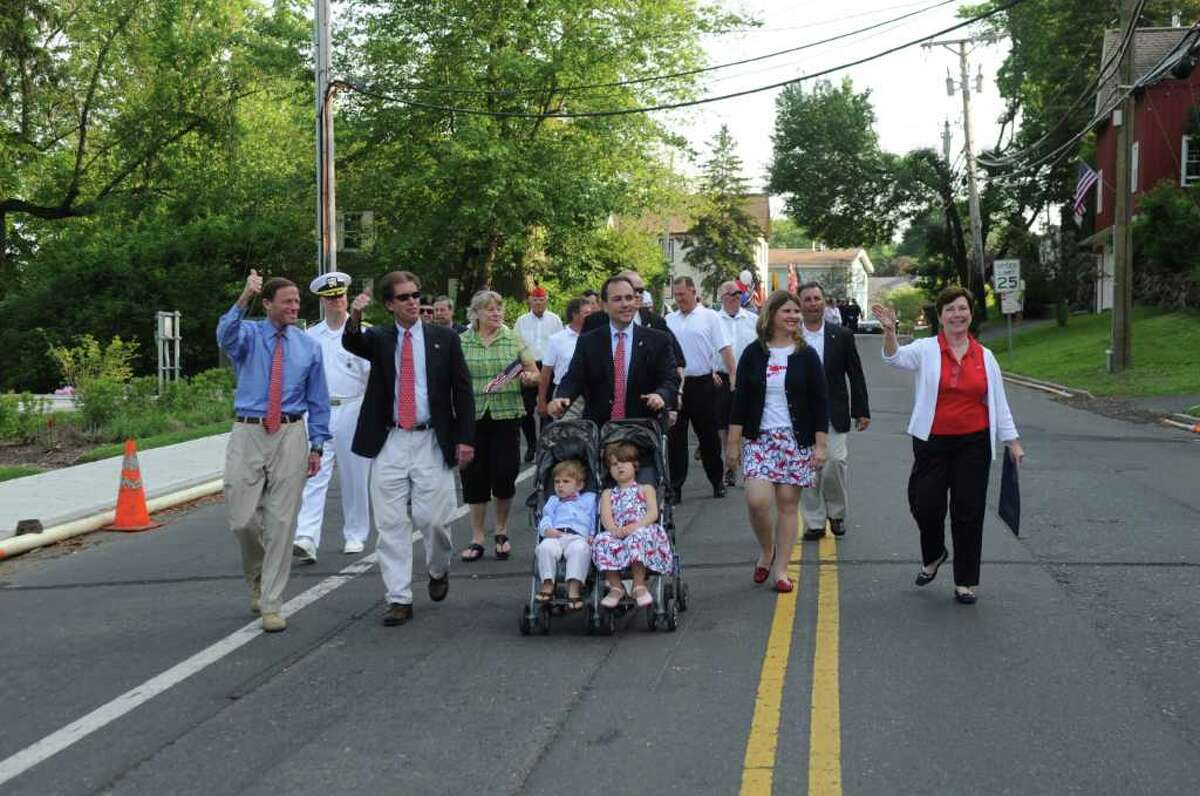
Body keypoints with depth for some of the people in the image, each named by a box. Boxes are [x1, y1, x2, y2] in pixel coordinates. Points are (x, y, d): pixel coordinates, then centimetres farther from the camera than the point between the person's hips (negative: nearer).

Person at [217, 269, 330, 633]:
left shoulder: (309, 346, 8)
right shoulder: (248, 335, 3)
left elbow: (318, 400, 11)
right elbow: (226, 334, -23)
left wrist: (317, 445, 4)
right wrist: (244, 298, -39)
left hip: (291, 436, 1)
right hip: (248, 433, -1)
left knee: (281, 521, 0)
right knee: (243, 519, -1)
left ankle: (271, 605, 8)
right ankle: (258, 575, 31)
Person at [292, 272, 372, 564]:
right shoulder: (310, 337, 10)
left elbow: (372, 374, -1)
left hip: (351, 410, -1)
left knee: (354, 477, 7)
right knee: (315, 476, -9)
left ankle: (355, 536, 20)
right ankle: (306, 540, -18)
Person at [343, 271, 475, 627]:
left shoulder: (444, 338, 4)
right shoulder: (378, 338, 7)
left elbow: (462, 391, 4)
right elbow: (351, 344, -15)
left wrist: (465, 438, -2)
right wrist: (355, 317, -37)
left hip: (431, 442, -1)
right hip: (389, 443, 1)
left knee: (433, 518, -1)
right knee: (391, 524, 2)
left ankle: (438, 570, 30)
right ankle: (399, 598, 9)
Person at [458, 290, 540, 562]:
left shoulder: (513, 339, 6)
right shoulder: (461, 342, 5)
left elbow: (535, 373, 8)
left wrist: (527, 377, -13)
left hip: (506, 414, 0)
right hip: (472, 416, 0)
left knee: (505, 473, -2)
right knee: (475, 475, 3)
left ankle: (501, 532, 19)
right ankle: (477, 537, 13)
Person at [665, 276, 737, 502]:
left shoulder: (709, 317, -1)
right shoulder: (669, 320, 8)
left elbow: (725, 349, -4)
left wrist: (735, 377, -12)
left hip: (702, 384, -3)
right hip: (675, 384, 3)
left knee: (708, 435, 7)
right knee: (675, 437, 4)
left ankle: (717, 481, 21)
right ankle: (674, 486, 9)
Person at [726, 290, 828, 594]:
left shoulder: (806, 356, 2)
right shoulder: (753, 354, 3)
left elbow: (819, 403, 3)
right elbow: (740, 400, 4)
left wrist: (820, 445, -3)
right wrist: (733, 443, 1)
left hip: (796, 439, 0)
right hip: (759, 437, 0)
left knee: (788, 503, 1)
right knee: (757, 499, -15)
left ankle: (781, 569, 12)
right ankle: (766, 550, 14)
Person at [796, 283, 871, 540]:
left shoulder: (842, 336, 4)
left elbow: (856, 375, 7)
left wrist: (861, 411, 4)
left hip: (833, 416, 0)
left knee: (835, 462, -10)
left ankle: (837, 514, 14)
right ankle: (814, 522, 12)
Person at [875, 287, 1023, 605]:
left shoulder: (984, 357, 6)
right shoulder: (926, 349, -1)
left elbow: (999, 402, 11)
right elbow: (896, 358, -20)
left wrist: (1012, 441, 9)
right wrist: (889, 332, -40)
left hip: (973, 444, 1)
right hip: (932, 442, -1)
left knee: (968, 513, 2)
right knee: (925, 506, -1)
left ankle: (965, 582, 14)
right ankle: (933, 555, 31)